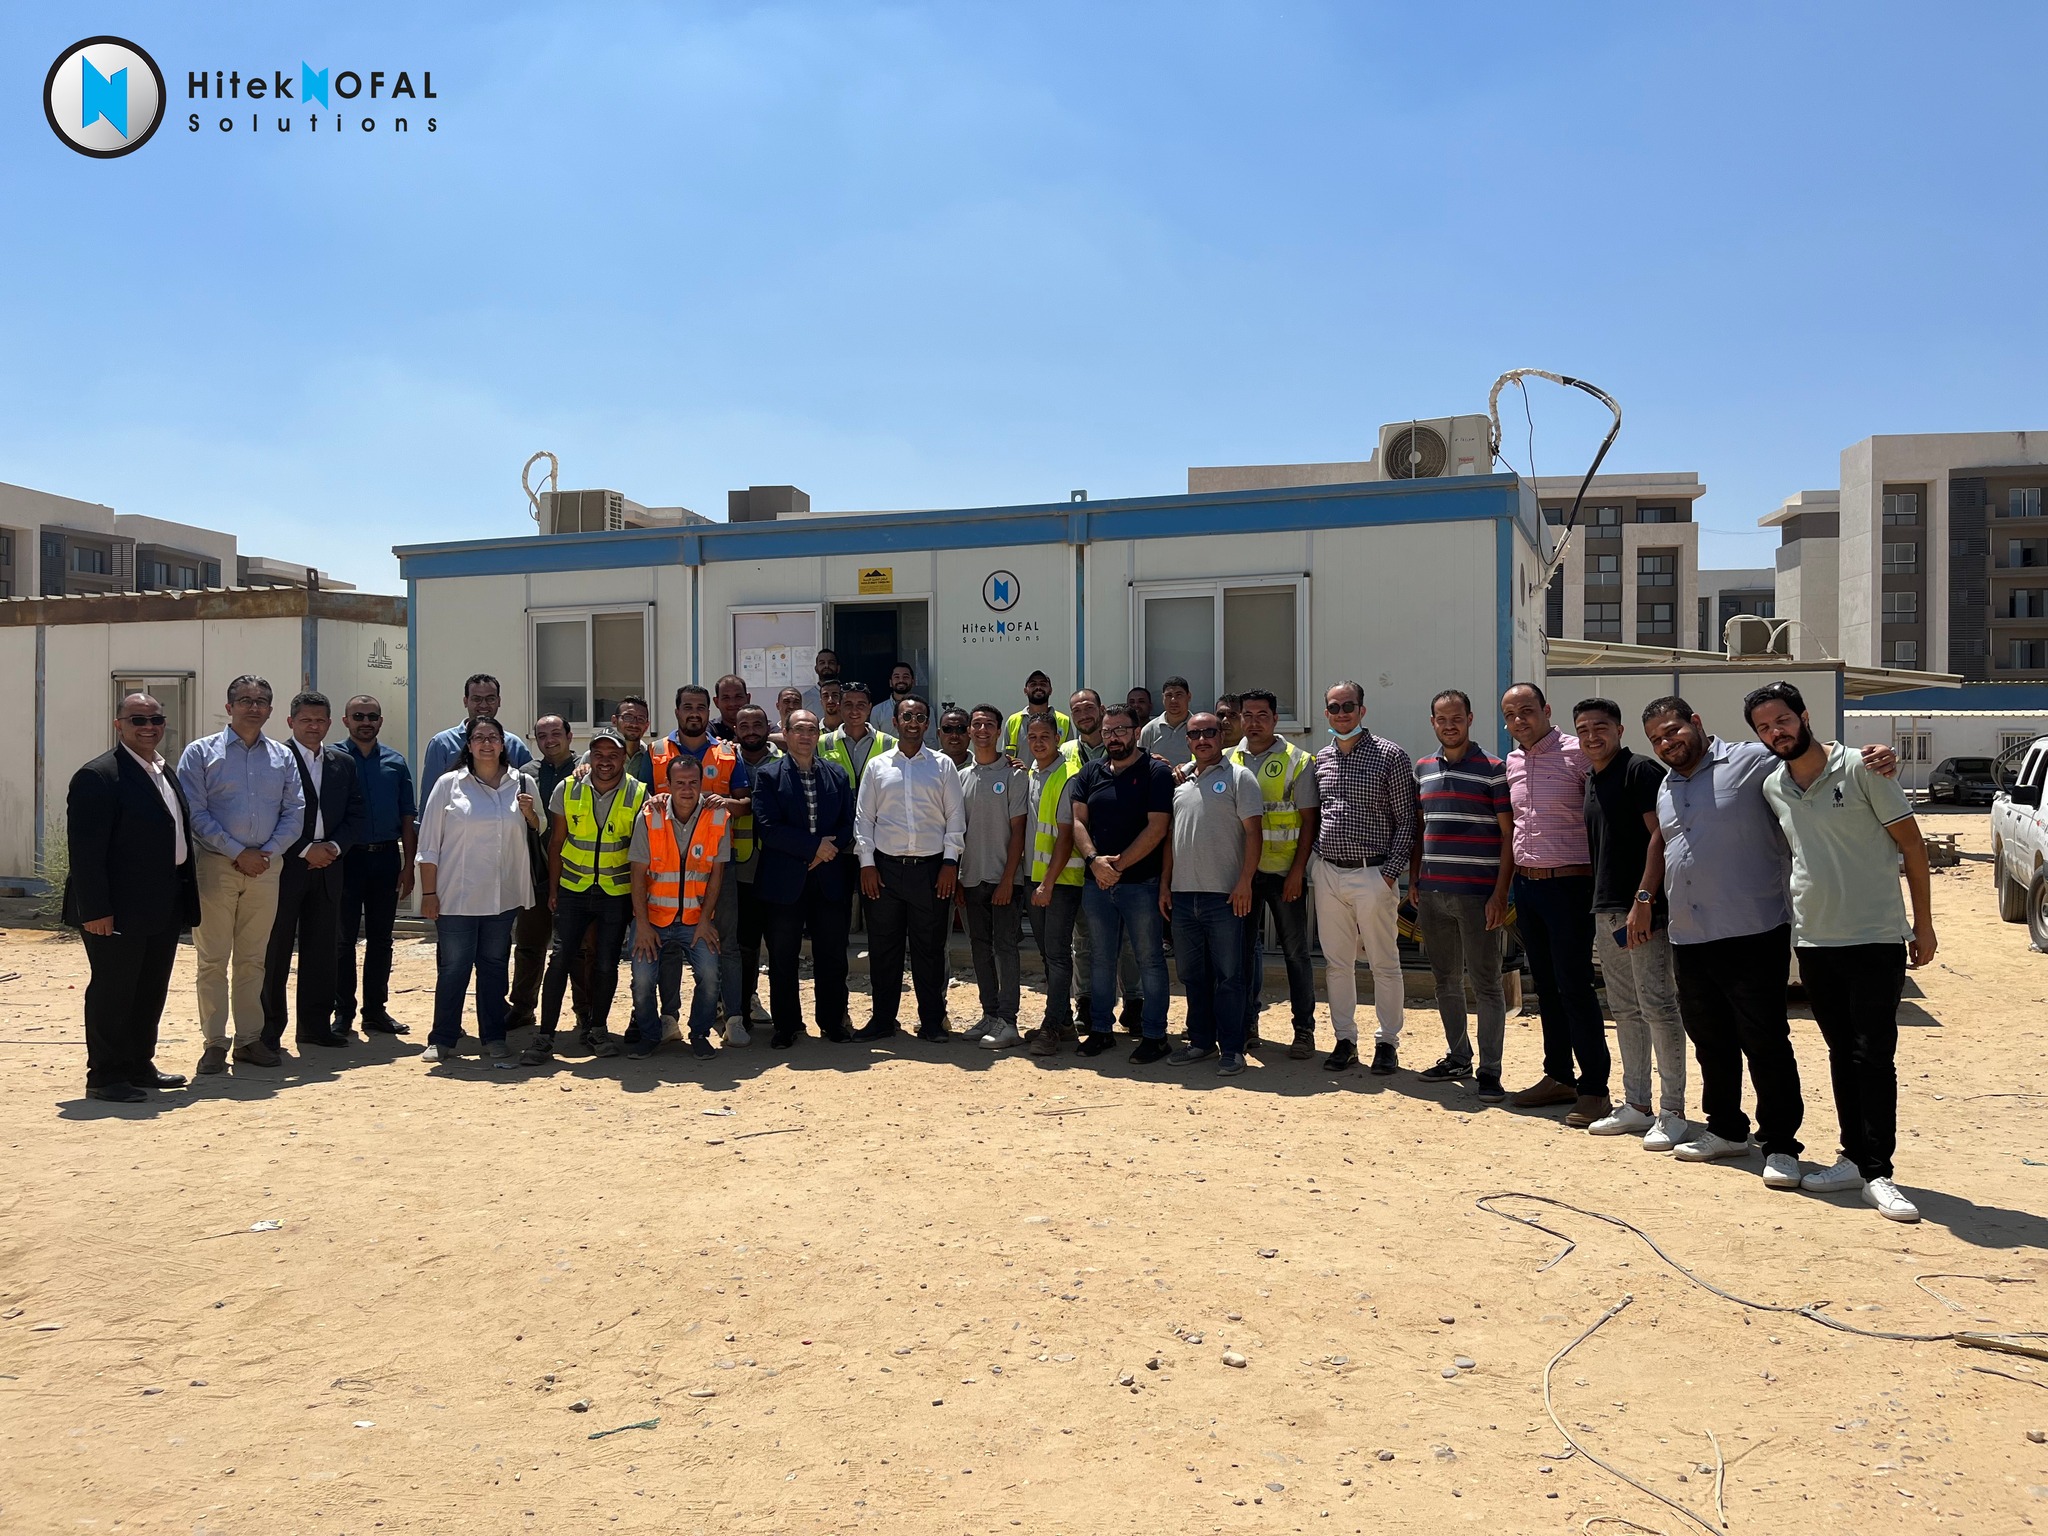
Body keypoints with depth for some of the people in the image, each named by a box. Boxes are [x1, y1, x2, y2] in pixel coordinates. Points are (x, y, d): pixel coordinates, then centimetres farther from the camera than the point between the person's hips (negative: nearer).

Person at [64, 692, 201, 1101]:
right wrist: (94, 910, -21)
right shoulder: (97, 776, -13)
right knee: (112, 991, 1)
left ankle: (139, 1066, 26)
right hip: (118, 911, -8)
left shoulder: (166, 773, 15)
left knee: (151, 992, 15)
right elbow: (85, 850, -17)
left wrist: (185, 894, 15)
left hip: (164, 908, 9)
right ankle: (105, 1076, 10)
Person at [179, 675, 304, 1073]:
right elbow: (195, 813, -7)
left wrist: (268, 852, -9)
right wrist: (238, 852, -12)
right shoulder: (200, 753, 1)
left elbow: (294, 813, 6)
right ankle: (214, 1042, 7)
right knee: (213, 960, 0)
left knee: (252, 960, 10)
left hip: (266, 867, 3)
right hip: (216, 866, -3)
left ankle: (249, 1039, 17)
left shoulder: (283, 756, 11)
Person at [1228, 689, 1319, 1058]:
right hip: (1241, 871, 3)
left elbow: (1309, 821, -4)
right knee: (1244, 948, 9)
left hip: (1284, 872, -3)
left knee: (1296, 951, 3)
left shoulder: (1297, 761, -2)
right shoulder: (1228, 760, 7)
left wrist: (1297, 870, -11)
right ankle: (1247, 1025, 20)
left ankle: (1304, 1030, 12)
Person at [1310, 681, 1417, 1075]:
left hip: (1372, 875, -5)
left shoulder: (1390, 756, -4)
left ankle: (1387, 1042, 15)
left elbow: (1406, 820, -5)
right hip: (1327, 874, 5)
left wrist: (1390, 871, -11)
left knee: (1384, 963, 3)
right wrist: (1311, 862, 8)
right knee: (1336, 962, 9)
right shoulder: (1320, 760, 10)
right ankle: (1345, 1040, 19)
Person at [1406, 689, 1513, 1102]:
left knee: (1485, 984, -1)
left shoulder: (1493, 769, -4)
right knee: (1445, 982, 13)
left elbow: (1510, 835, -6)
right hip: (1433, 893, 5)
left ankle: (1490, 1071, 6)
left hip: (1478, 894, -5)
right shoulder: (1423, 769, 12)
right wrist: (1413, 879, 11)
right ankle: (1458, 1057, 27)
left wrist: (1500, 893, -12)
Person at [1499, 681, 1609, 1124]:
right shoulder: (1512, 763, 11)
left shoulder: (1577, 755, -10)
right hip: (1526, 884, 7)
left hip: (1569, 884, -7)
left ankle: (1594, 1088, 4)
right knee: (1546, 986, 13)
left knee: (1574, 986, -5)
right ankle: (1559, 1076, 23)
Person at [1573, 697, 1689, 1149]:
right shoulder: (1592, 782, 17)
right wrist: (1600, 907, 17)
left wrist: (1644, 899, -21)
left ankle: (1672, 1112, 0)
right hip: (1605, 910, 9)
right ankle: (1636, 1105, 20)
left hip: (1643, 908, -9)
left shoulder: (1642, 770, -7)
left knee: (1657, 1006, -7)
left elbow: (1660, 836, -15)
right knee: (1625, 1011, 12)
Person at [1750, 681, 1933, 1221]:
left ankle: (1877, 1172, 0)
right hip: (1813, 940, 5)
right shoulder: (1773, 788, 7)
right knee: (1842, 1053, 12)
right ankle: (1855, 1157, 22)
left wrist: (1923, 924, -5)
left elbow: (1910, 841, -5)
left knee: (1874, 1056, -5)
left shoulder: (1860, 768, -8)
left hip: (1875, 938, -5)